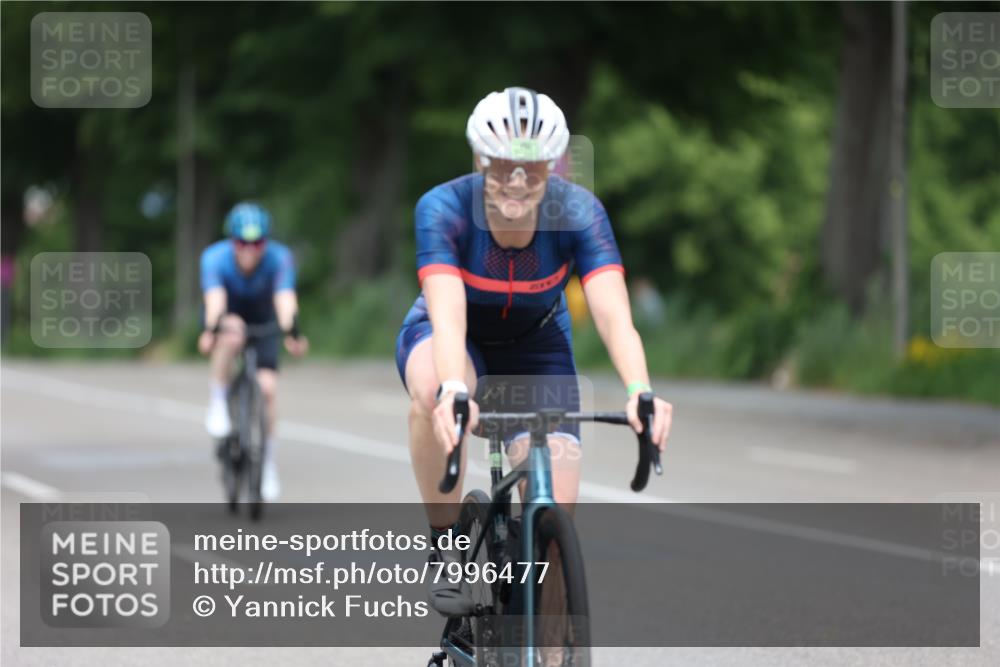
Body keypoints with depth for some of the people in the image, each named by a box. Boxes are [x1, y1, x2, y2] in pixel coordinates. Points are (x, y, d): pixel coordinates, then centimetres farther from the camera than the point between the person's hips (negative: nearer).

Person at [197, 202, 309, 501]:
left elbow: (285, 299, -45)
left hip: (263, 318, 1)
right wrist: (210, 331, -66)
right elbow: (215, 298, -46)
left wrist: (290, 333, -64)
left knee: (267, 387, -14)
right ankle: (217, 403, -17)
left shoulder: (279, 258, -30)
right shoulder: (215, 257, -31)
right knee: (232, 333, -37)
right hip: (228, 316, -1)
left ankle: (268, 462, 4)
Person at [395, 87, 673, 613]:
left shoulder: (578, 213, -26)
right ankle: (446, 548, -20)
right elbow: (447, 314, -43)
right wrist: (453, 390, -63)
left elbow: (613, 314, -37)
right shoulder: (443, 209, -30)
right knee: (433, 391, -40)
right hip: (444, 336, -2)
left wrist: (639, 391, -56)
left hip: (534, 345, 2)